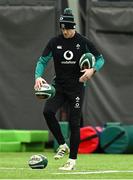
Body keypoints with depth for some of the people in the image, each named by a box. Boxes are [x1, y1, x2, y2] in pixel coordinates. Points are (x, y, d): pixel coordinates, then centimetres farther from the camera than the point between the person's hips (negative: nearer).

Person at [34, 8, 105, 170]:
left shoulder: (83, 42, -4)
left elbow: (100, 59, 4)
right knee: (48, 111, -22)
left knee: (74, 123, -3)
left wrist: (93, 70, -17)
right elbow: (42, 61, 2)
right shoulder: (54, 42, 0)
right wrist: (38, 76, -17)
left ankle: (72, 160, 8)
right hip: (59, 87, 2)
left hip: (76, 88, -2)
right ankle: (62, 145, -3)